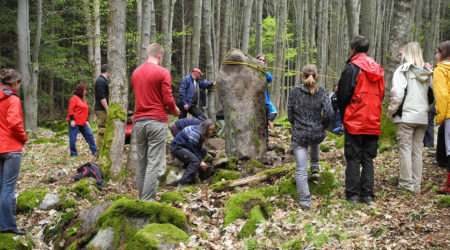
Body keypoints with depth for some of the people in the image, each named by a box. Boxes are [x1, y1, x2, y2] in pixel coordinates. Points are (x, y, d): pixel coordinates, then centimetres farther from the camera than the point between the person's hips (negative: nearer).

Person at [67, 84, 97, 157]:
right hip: (74, 122, -8)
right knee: (73, 138, -3)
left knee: (89, 135, 5)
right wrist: (72, 120, -19)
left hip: (83, 123, 8)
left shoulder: (83, 100, 19)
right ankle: (73, 154, 6)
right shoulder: (74, 98, -7)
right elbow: (70, 110, -13)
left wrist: (87, 121, 19)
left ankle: (94, 151, 9)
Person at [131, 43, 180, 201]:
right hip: (157, 122, -6)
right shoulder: (162, 72, -7)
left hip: (139, 122, 6)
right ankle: (148, 202, -7)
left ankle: (142, 198, 17)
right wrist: (174, 111, 10)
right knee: (155, 165, -4)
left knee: (141, 163, 12)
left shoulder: (135, 73, 12)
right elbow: (168, 99, -10)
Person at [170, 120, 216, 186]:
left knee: (203, 151, 11)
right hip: (176, 148, -10)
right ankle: (183, 183, -29)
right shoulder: (195, 133, -26)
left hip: (184, 146, 10)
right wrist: (201, 161, -18)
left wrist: (201, 161, -4)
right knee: (195, 161, -27)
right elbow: (192, 149, -23)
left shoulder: (202, 133, 5)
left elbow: (198, 149, 8)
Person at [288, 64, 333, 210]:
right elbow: (328, 113, -14)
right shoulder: (322, 92, -4)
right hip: (318, 134, 2)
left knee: (301, 170, -3)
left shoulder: (294, 92, -5)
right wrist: (322, 126, 4)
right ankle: (315, 165, 55)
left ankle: (304, 201, -7)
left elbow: (290, 115, 0)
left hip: (299, 135, -2)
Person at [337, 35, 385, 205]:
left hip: (355, 122, -5)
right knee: (368, 159, 10)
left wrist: (343, 115, 6)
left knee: (353, 159, 1)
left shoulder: (352, 67, -8)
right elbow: (381, 95, 16)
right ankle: (367, 195, 11)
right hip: (373, 123, 5)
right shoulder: (377, 69, 11)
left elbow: (344, 94, -8)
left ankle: (352, 194, 3)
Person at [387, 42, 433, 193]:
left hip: (406, 117, -5)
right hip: (422, 118, 6)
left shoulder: (403, 70, -7)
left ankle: (406, 183, -1)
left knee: (405, 149, -1)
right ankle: (417, 184, 13)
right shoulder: (427, 73, 11)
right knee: (417, 150, 10)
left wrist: (391, 110, -2)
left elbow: (397, 94, -14)